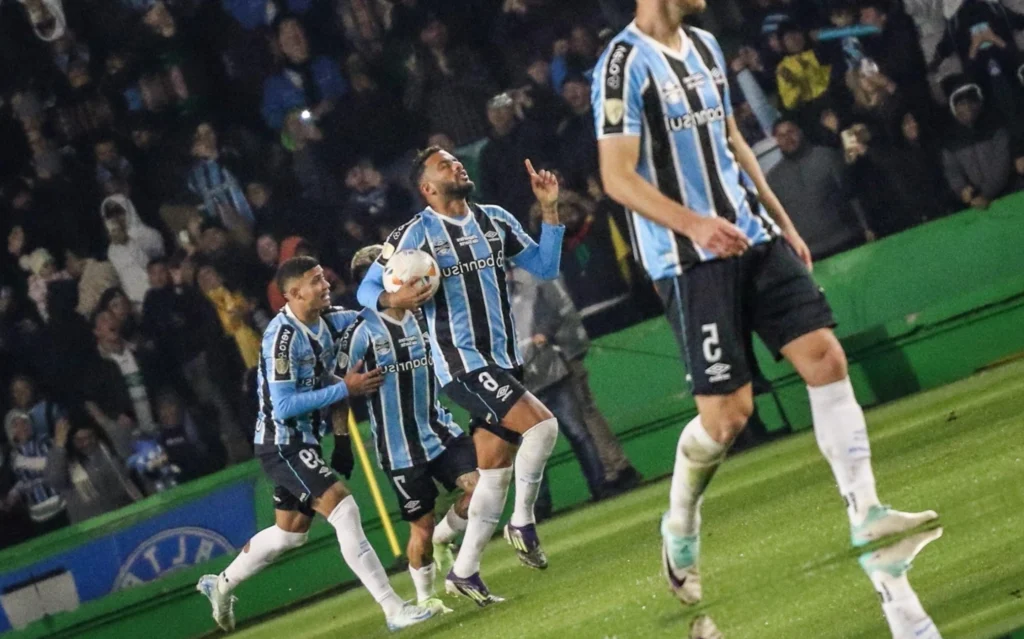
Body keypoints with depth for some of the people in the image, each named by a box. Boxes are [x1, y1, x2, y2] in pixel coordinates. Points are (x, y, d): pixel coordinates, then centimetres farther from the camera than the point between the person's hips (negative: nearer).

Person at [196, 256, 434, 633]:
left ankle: (222, 585, 39)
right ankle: (393, 609, -21)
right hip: (282, 445, -10)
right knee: (343, 510, -18)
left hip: (304, 442, 10)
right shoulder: (283, 337, -23)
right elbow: (284, 407, -26)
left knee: (290, 532, 21)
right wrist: (345, 389, -26)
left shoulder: (329, 321, 2)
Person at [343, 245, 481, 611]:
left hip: (440, 431, 5)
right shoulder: (362, 332, -12)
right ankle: (424, 598, 24)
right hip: (399, 448, -5)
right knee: (422, 525, 0)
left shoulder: (423, 317, 5)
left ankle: (442, 540, 15)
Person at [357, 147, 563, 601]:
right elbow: (367, 289, -4)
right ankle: (523, 522, -3)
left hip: (503, 360, 7)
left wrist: (550, 210, 2)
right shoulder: (415, 234, -7)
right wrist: (392, 301, -26)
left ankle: (465, 571, 19)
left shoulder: (496, 222, 9)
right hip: (461, 363, -7)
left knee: (494, 469, 9)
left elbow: (545, 267, 11)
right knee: (540, 425, -23)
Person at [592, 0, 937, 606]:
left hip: (755, 237, 8)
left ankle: (865, 511, -4)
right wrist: (695, 225, -29)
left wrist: (784, 222, 21)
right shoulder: (626, 64, -13)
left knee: (826, 356, -5)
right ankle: (680, 527, 17)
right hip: (692, 260, -8)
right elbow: (618, 177, -17)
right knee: (728, 411, -8)